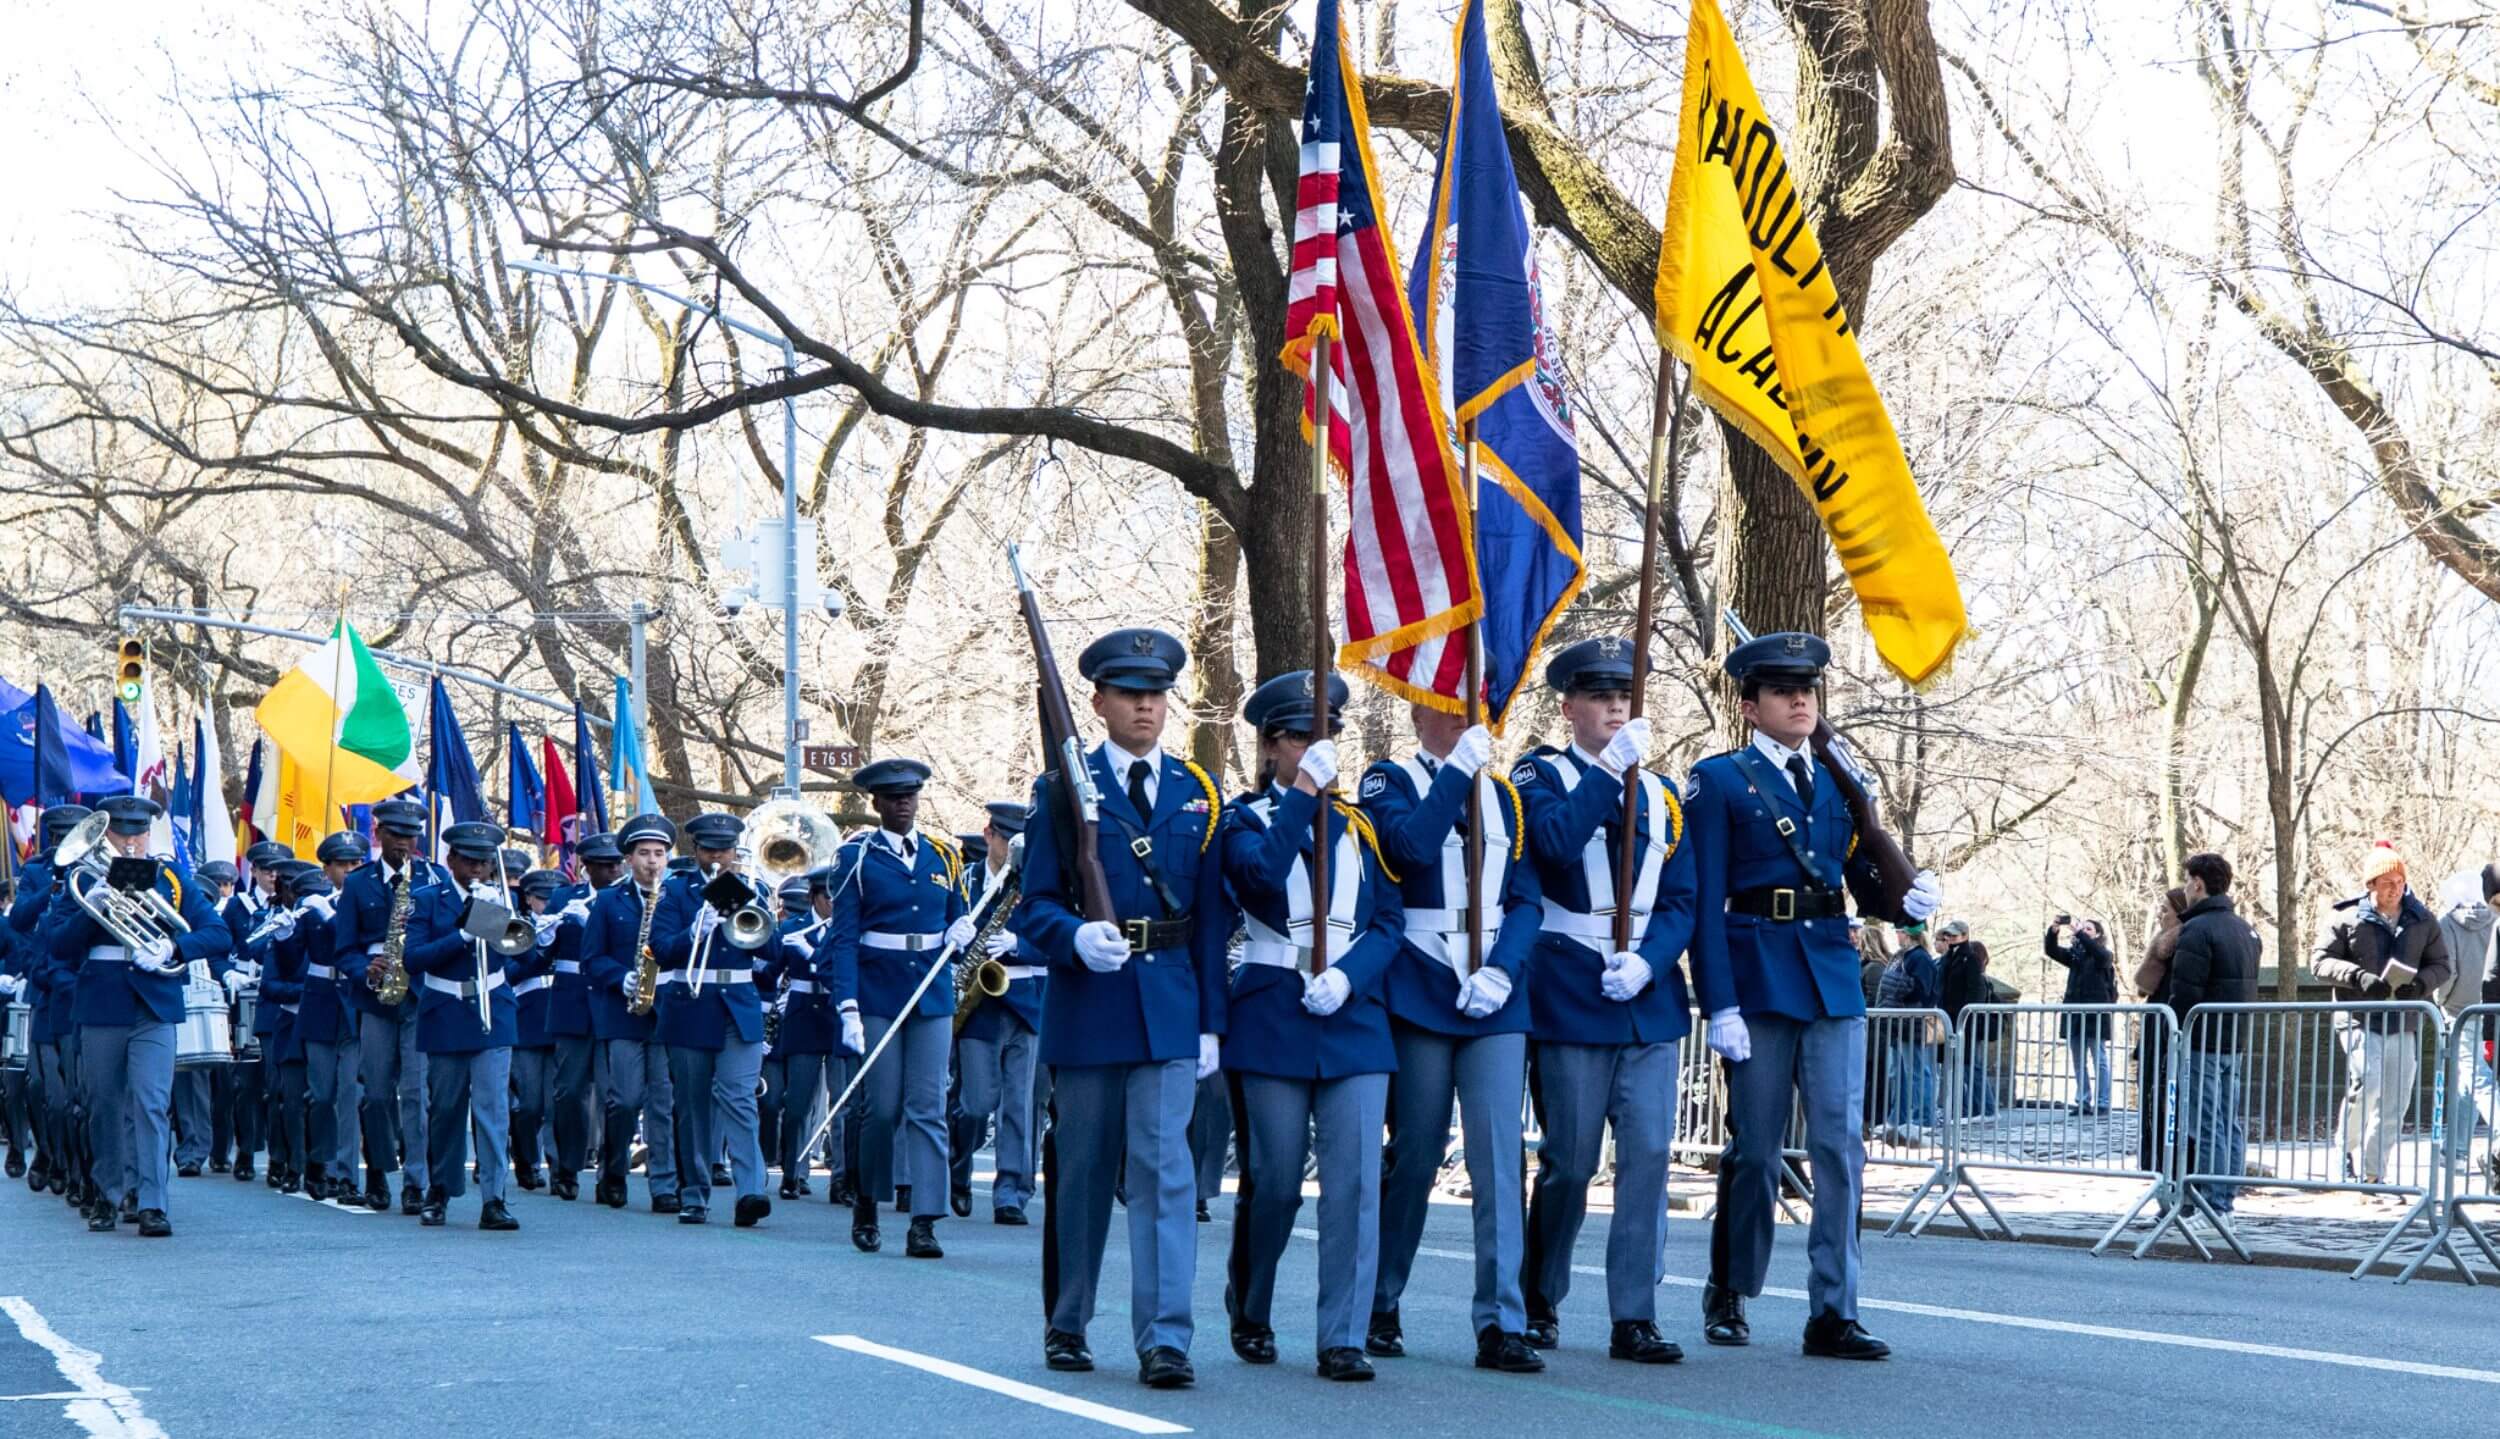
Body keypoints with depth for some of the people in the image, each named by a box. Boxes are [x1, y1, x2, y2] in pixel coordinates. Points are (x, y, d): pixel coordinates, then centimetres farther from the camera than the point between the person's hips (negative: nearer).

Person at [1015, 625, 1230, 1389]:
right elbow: (1034, 904, 0)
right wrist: (1076, 936, -22)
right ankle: (1066, 1325, 23)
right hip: (1086, 1002, -1)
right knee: (1079, 1171, 8)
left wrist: (1211, 1021, 4)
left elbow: (1214, 915, 10)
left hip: (1170, 1008, 1)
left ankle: (1165, 1340, -12)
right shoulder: (1062, 789, 3)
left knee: (1164, 1168, -9)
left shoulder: (1200, 793, 10)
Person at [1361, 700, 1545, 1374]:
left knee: (1499, 1154, -6)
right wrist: (1459, 767, -16)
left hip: (1496, 996, 3)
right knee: (1415, 1154, 3)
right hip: (1419, 992, -3)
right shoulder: (1388, 781, 3)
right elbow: (1411, 844, -19)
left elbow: (1526, 899, 9)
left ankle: (1501, 1324, -7)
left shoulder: (1504, 795, 15)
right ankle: (1380, 1310, 20)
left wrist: (1502, 971, -6)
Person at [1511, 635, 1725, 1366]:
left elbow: (1681, 902, 8)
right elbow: (1556, 840, -21)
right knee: (1570, 1160, 1)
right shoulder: (1541, 776, 1)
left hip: (1650, 996, 4)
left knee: (1649, 1153, -4)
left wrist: (1648, 960, -9)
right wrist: (1616, 766, -22)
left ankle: (1635, 1318, -1)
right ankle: (1539, 1301, 20)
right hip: (1571, 996, -4)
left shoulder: (1662, 795, 14)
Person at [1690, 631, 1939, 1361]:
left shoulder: (1838, 782, 16)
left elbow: (1867, 883, 16)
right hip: (1759, 973, -4)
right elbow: (1705, 899, -4)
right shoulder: (1721, 780, 2)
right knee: (1755, 1147, 4)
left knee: (1840, 1145, -4)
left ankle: (1833, 1313, -2)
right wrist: (1719, 1002, -12)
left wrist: (1911, 899, -8)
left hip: (1833, 976, 4)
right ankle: (1728, 1296, 21)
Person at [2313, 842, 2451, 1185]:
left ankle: (2372, 1173, 15)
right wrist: (2357, 976, -17)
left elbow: (2440, 966, 14)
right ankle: (2346, 1147, 3)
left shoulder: (2422, 921, 8)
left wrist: (2421, 983, -9)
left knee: (2394, 1104, 5)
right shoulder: (2347, 919, -1)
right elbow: (2320, 963, -1)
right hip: (2359, 1019, -4)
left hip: (2403, 1024, 4)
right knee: (2367, 1081, -22)